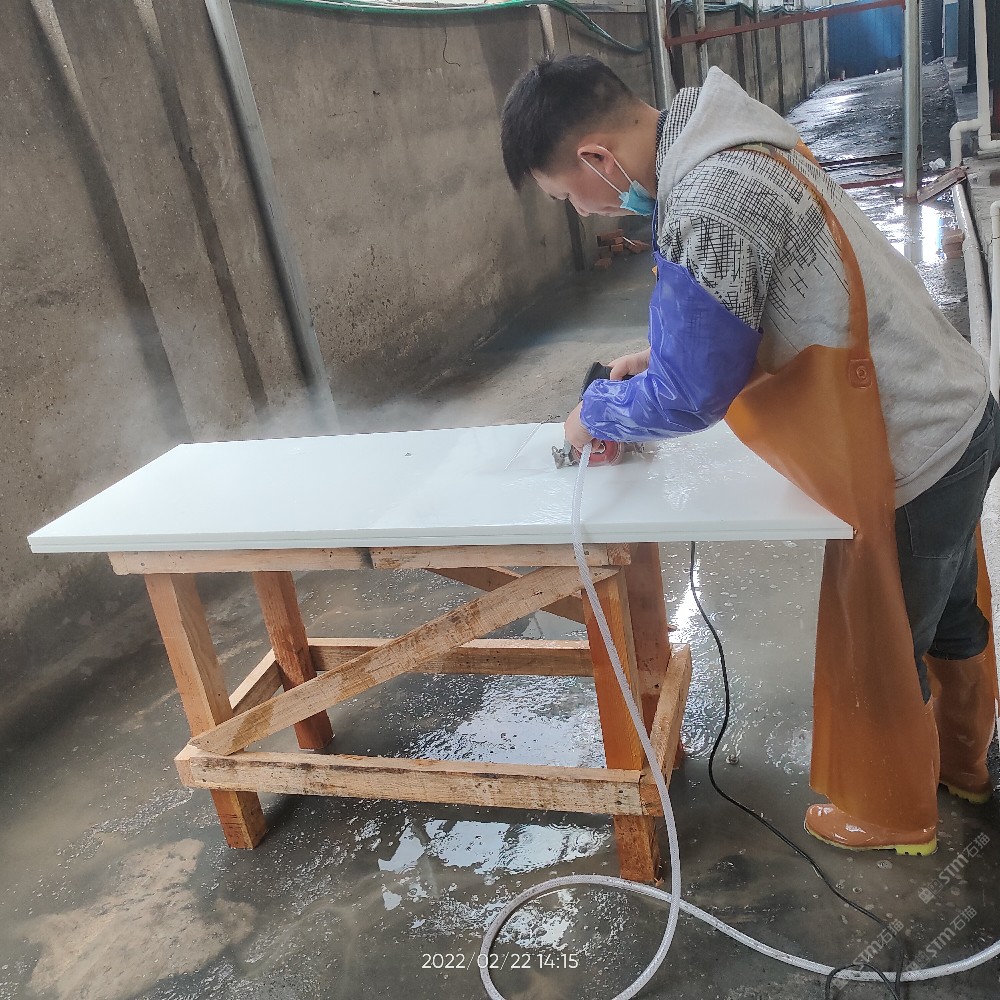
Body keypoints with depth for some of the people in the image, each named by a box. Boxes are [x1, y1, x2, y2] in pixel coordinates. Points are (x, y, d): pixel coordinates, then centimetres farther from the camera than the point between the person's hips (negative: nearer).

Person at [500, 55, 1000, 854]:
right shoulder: (738, 145, 1)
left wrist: (596, 412, -6)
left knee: (878, 650, 14)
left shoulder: (707, 209, -30)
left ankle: (891, 814, 39)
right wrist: (665, 352, 10)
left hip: (906, 456, -9)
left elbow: (688, 397, -23)